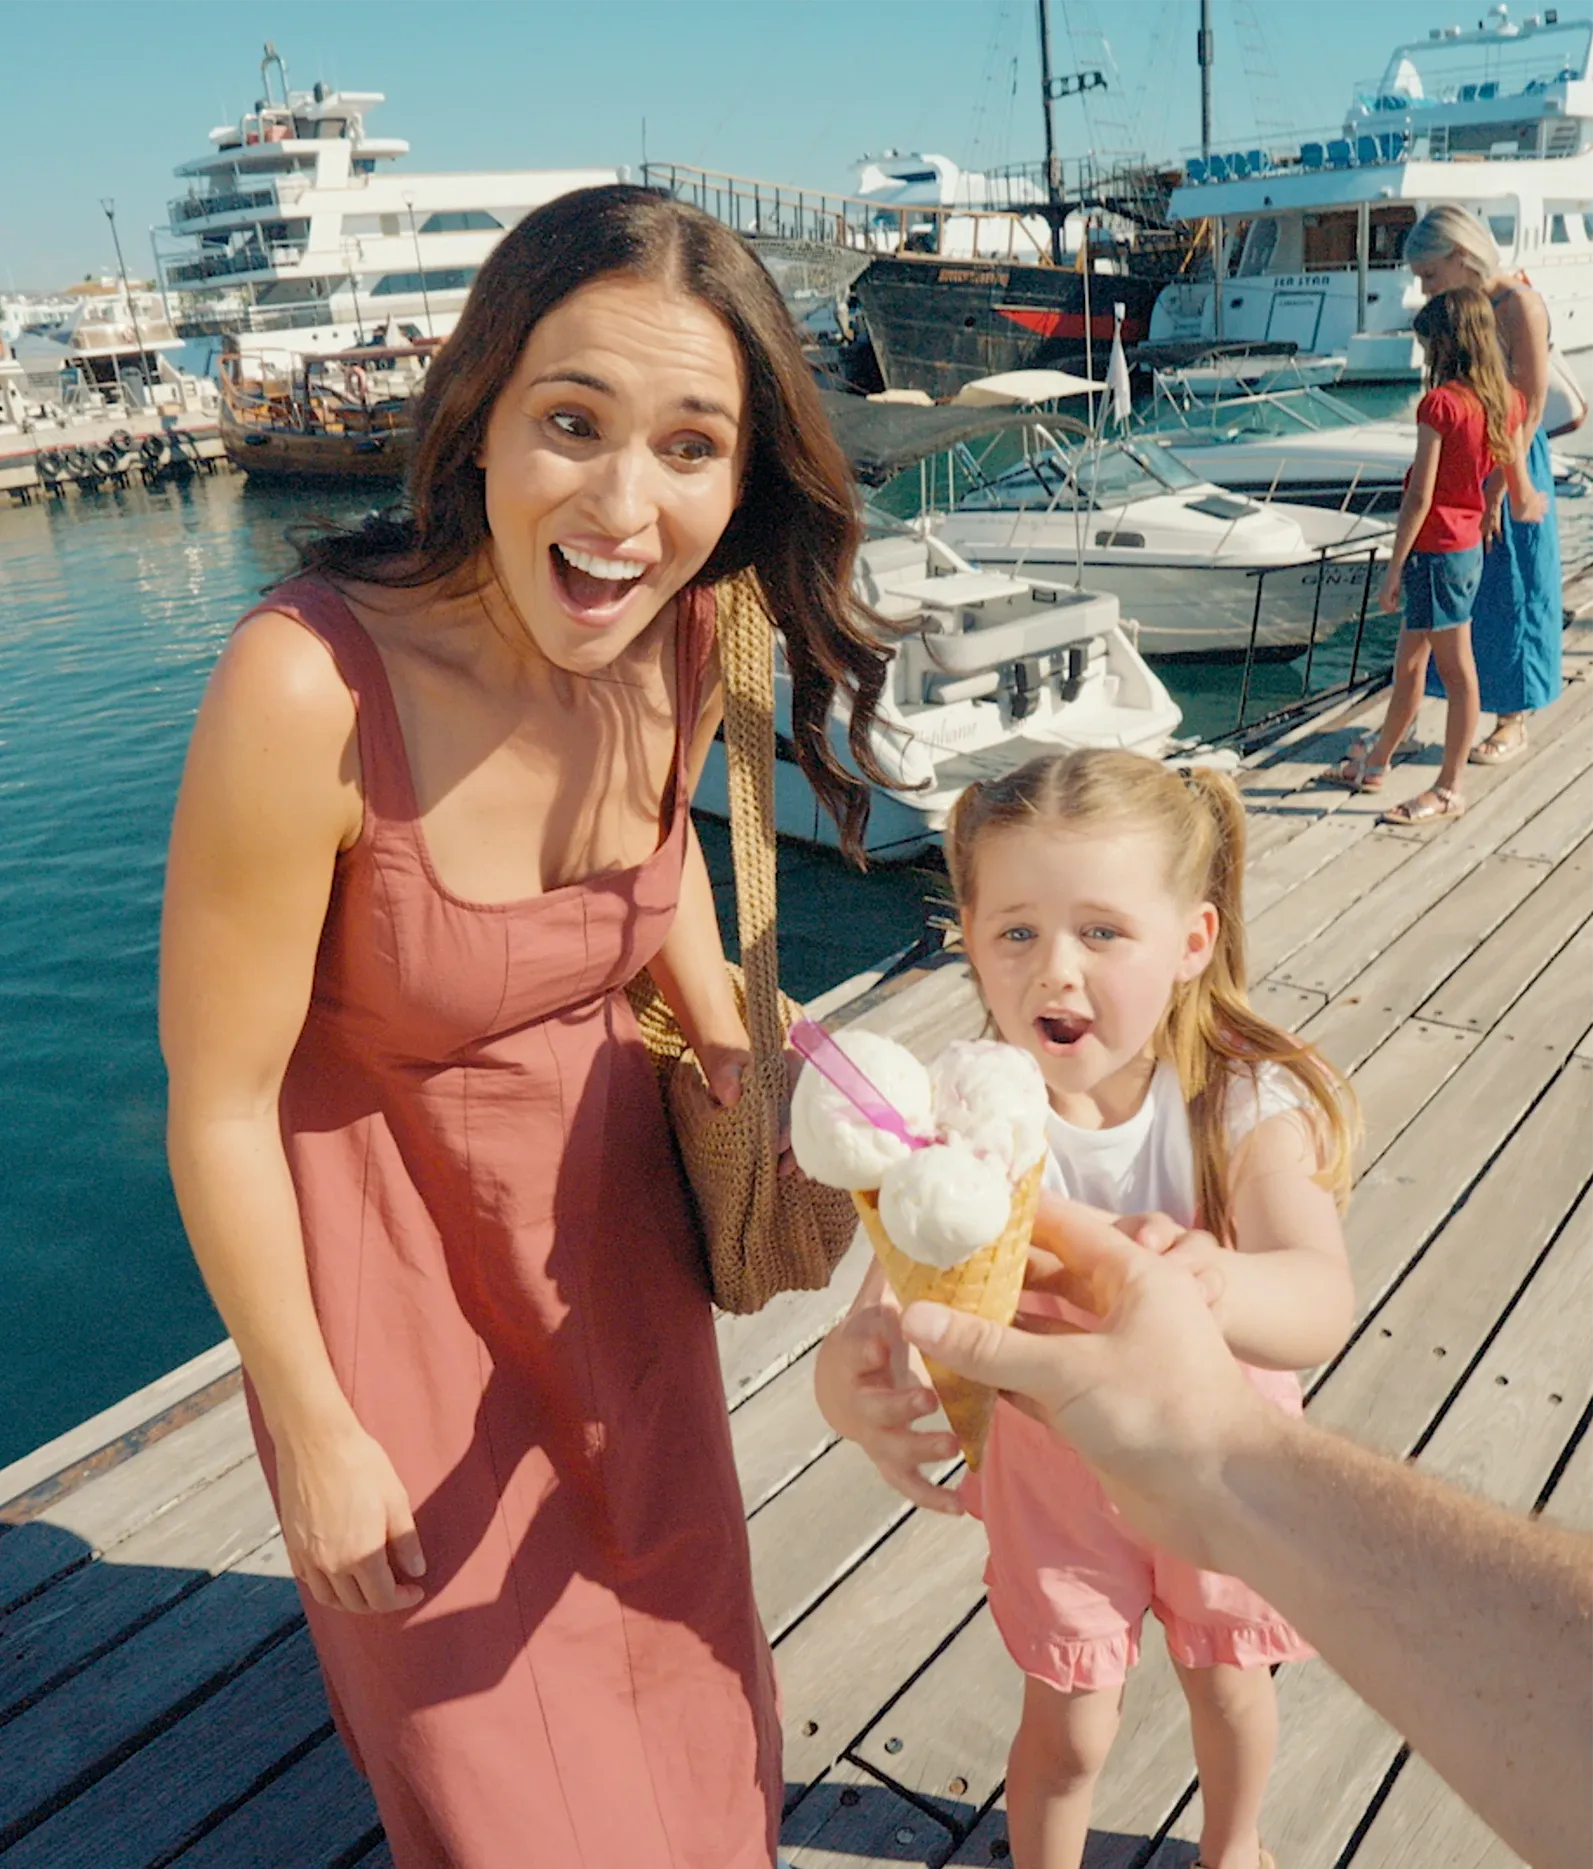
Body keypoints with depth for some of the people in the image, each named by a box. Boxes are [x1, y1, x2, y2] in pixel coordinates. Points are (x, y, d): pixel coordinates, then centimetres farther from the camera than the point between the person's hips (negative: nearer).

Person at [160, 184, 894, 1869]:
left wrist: (737, 1066, 1)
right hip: (392, 1242, -4)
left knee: (676, 1661, 26)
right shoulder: (311, 685, -32)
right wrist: (311, 1428, -11)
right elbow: (220, 1103, -21)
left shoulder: (683, 642, -14)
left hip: (608, 1205, 5)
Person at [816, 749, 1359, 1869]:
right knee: (1068, 1734, 17)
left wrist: (1214, 1285, -65)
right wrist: (848, 1375, -63)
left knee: (1229, 1683, 27)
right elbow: (895, 1293, -39)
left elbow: (1324, 1306, -42)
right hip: (1056, 1470, -1)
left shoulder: (1247, 1103, -27)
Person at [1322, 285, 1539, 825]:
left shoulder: (1440, 403, -17)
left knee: (1457, 672, -1)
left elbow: (1419, 498, -18)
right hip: (1469, 544, 8)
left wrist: (1394, 567, -13)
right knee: (1408, 664, 19)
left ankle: (1450, 789, 9)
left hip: (1437, 548, -8)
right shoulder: (1505, 401, 6)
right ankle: (1375, 762, 33)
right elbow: (1520, 491, 11)